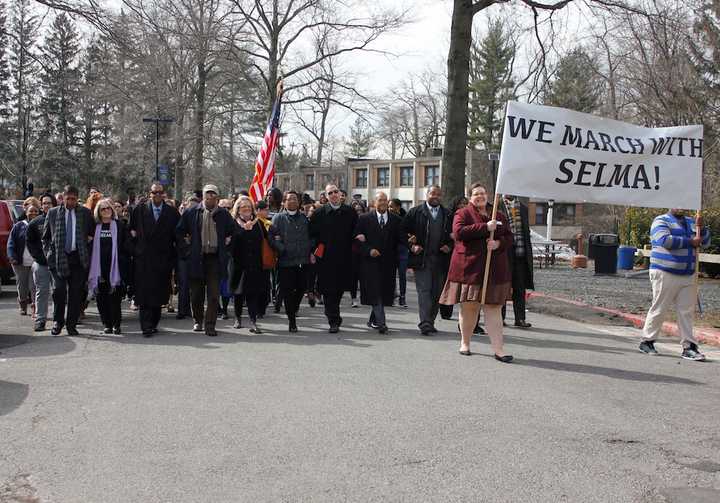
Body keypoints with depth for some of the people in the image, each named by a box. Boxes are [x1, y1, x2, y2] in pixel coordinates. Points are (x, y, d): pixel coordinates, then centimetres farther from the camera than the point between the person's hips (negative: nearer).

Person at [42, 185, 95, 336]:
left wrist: (87, 251, 5)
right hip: (58, 258, 0)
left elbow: (93, 233, 14)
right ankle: (58, 321, 9)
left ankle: (71, 325, 10)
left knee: (76, 293, 1)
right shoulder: (53, 213, 8)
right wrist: (48, 253, 4)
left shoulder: (85, 213, 7)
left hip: (78, 257, 0)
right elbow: (45, 236, 15)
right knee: (59, 289, -10)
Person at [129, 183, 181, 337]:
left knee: (160, 294, 5)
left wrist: (174, 255, 1)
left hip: (163, 259, 1)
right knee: (144, 293, -7)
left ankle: (154, 323, 18)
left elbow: (178, 234, 6)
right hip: (143, 259, -1)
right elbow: (131, 229, 12)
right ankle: (146, 326, -8)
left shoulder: (172, 212, 5)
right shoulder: (139, 210, 6)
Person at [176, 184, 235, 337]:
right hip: (196, 258, 0)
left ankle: (210, 325, 0)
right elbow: (179, 233, 9)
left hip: (216, 259, 0)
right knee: (196, 294, 9)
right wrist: (187, 249, 1)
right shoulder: (191, 213, 3)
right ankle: (198, 321, 28)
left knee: (214, 294, -5)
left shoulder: (224, 215, 4)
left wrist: (225, 247, 7)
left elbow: (233, 233, 16)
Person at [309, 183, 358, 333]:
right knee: (328, 291, -4)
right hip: (326, 258, -2)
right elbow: (312, 233, 3)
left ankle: (333, 316, 33)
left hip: (344, 258, 2)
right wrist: (313, 252, -3)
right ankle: (334, 321, 0)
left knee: (339, 288, 11)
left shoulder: (350, 212, 5)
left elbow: (356, 231, 13)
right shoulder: (319, 214, 0)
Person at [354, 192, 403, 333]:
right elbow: (358, 239, -1)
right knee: (375, 293, -9)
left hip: (388, 262, 3)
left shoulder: (395, 220, 10)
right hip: (371, 261, -3)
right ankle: (381, 323, -11)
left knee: (384, 293, 7)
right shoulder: (364, 219, 3)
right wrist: (369, 250, -14)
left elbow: (399, 239, 9)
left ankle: (373, 320, 23)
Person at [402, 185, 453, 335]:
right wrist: (411, 245, -6)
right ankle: (425, 324, -15)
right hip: (422, 259, -3)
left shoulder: (447, 214, 12)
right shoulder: (415, 212, 4)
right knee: (424, 290, -10)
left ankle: (430, 322, 18)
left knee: (437, 292, 7)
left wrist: (449, 246, -1)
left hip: (441, 260, 3)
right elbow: (404, 231, 5)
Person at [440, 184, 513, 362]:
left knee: (493, 308, 1)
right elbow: (459, 232, -17)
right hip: (469, 266, -3)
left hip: (495, 270, 3)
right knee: (469, 307, 5)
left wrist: (498, 243, -10)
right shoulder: (463, 213, 1)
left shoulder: (499, 216, 15)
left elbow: (509, 237, 13)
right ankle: (465, 343, 24)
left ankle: (498, 349, -1)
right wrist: (485, 227, -19)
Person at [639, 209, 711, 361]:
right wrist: (690, 242, -15)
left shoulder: (690, 222, 18)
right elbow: (665, 240, -21)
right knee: (659, 310, -1)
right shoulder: (661, 221, -3)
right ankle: (647, 341, 11)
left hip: (688, 276, 6)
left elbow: (705, 241, 18)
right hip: (665, 274, -6)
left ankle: (689, 347, 5)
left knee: (687, 312, 3)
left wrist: (701, 228, -1)